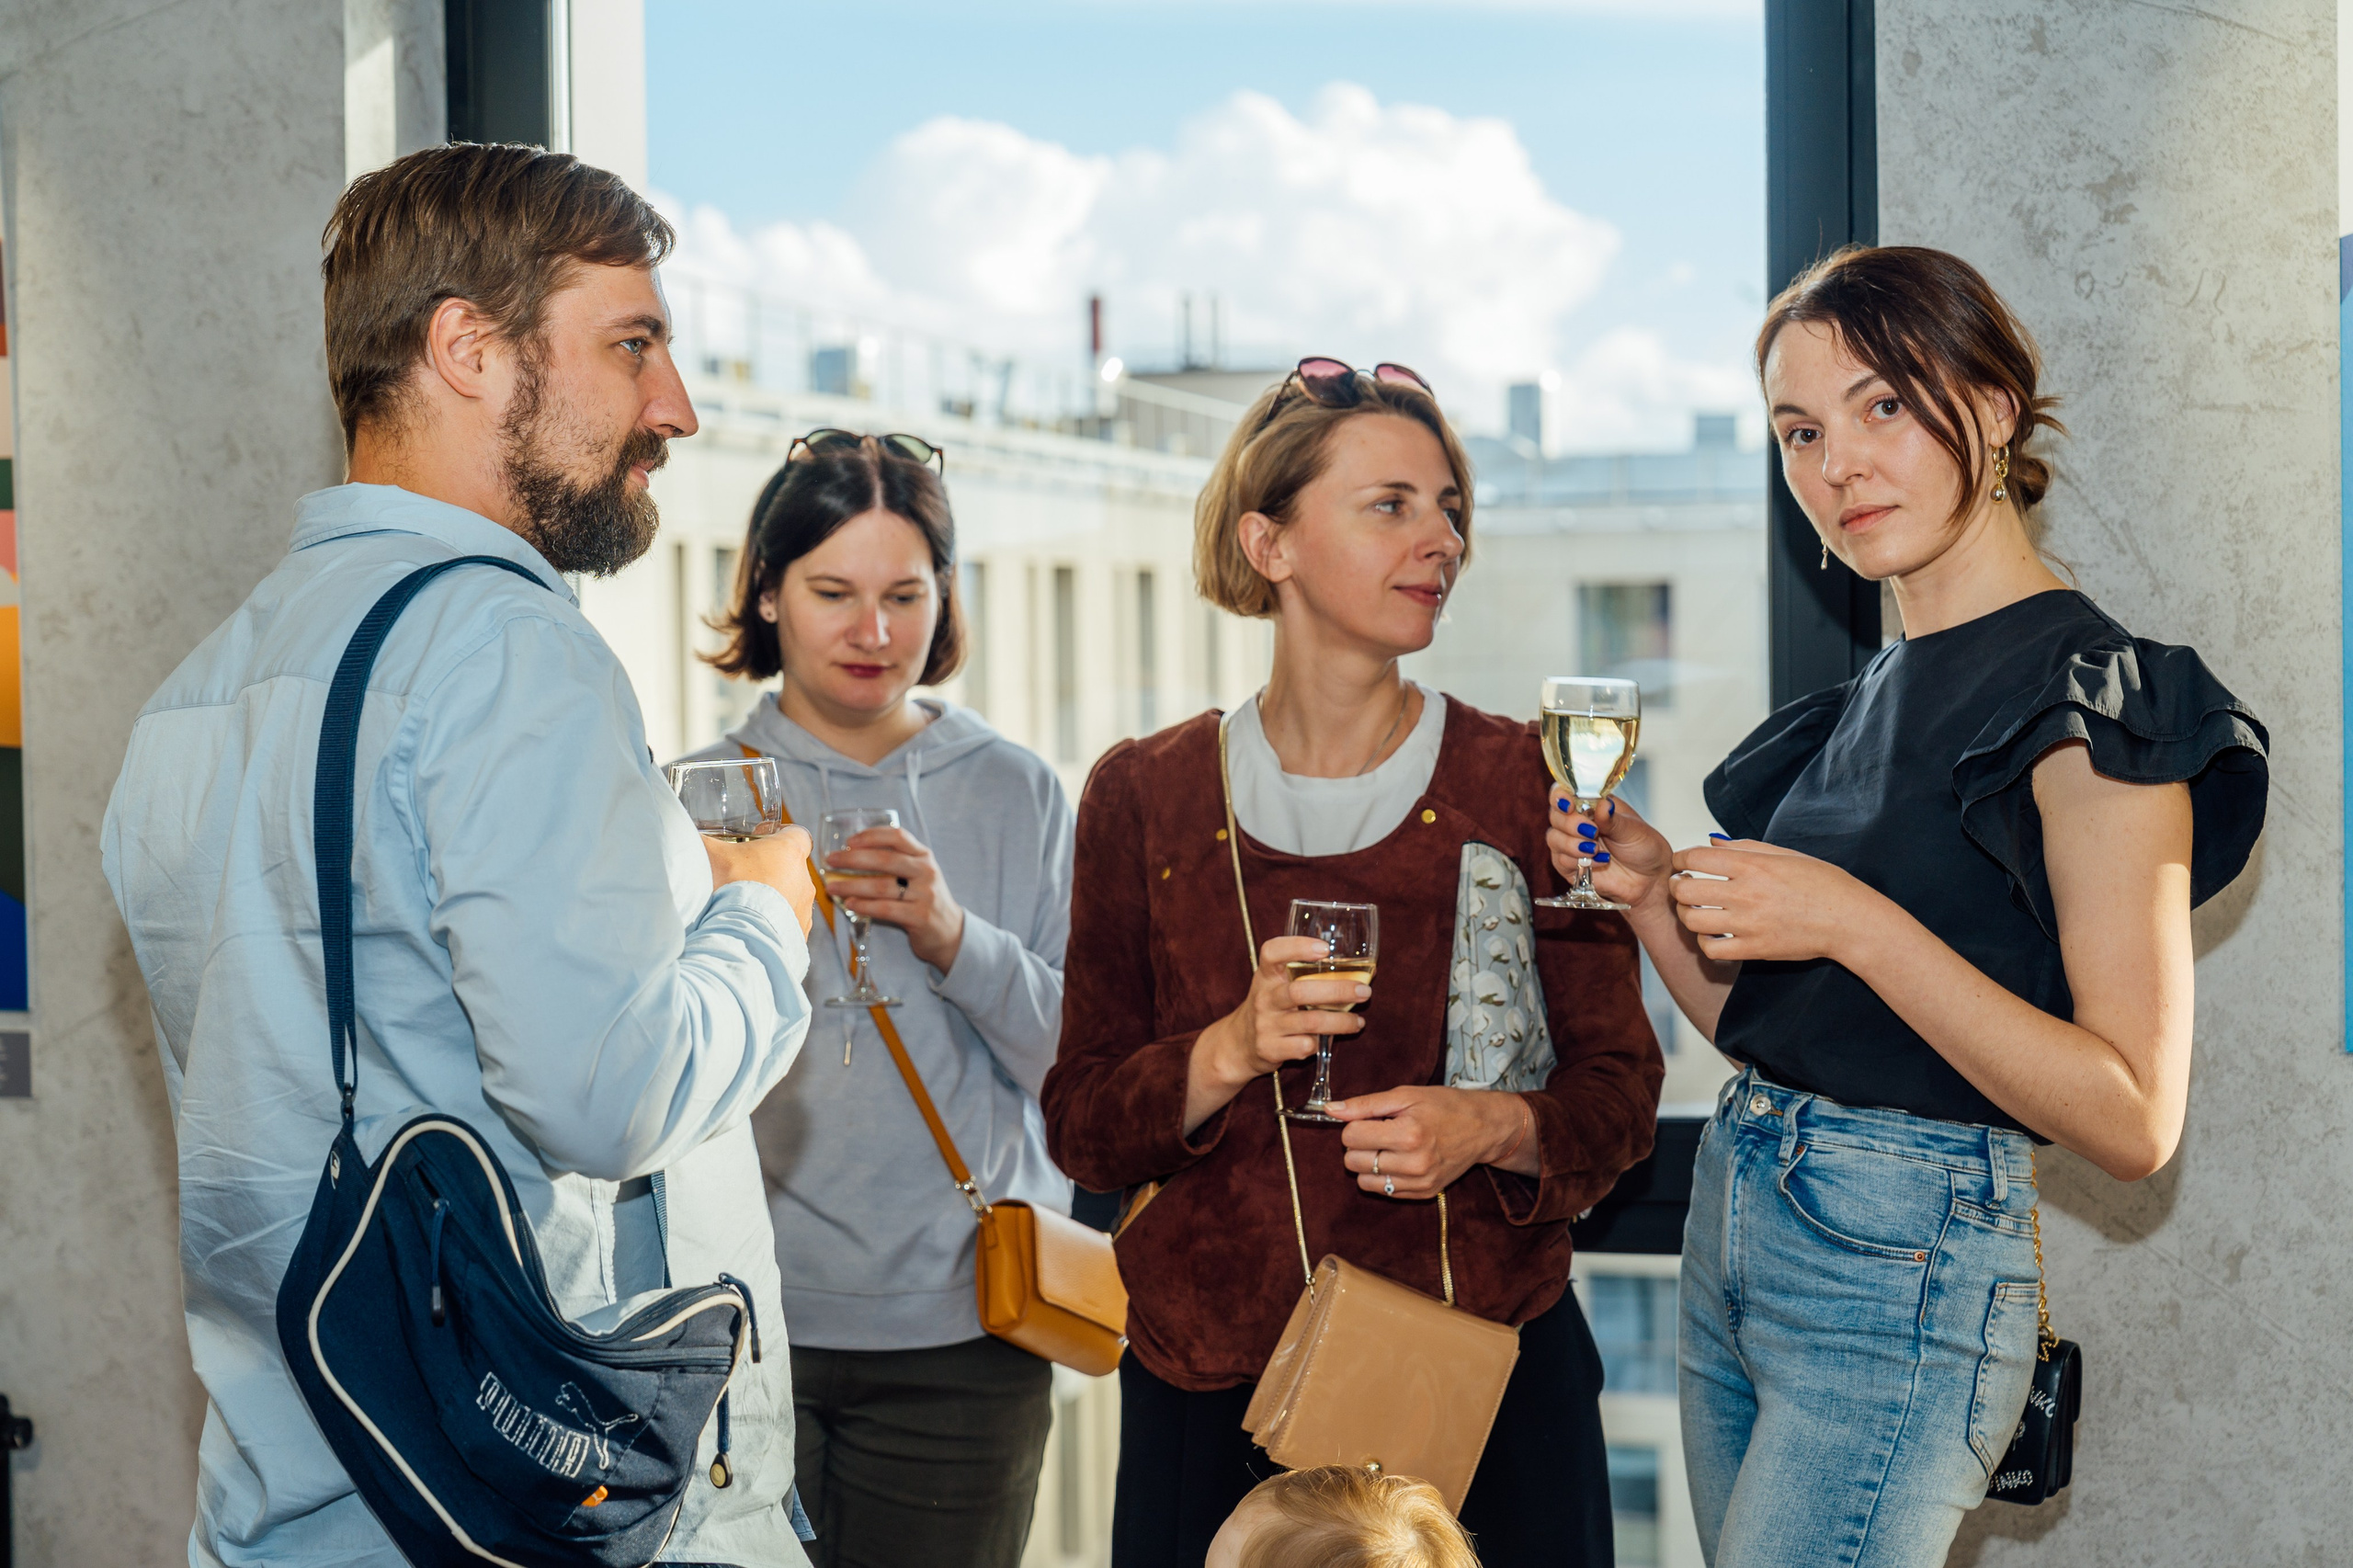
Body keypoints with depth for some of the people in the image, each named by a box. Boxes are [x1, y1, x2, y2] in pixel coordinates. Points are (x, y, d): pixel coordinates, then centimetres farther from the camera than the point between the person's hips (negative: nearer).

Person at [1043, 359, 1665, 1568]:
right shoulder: (1145, 797, 3)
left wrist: (1493, 1128, -17)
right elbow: (1083, 1127, 3)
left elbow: (1620, 1086, 4)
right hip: (1213, 1369, 1)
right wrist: (1232, 1053, -15)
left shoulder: (1524, 783, 1)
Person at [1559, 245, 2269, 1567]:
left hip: (1909, 1260, -8)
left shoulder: (2093, 692, -11)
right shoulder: (1870, 701, 13)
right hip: (1736, 1226, 8)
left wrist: (1854, 922, -22)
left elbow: (2134, 1119, -17)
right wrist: (1656, 894, 0)